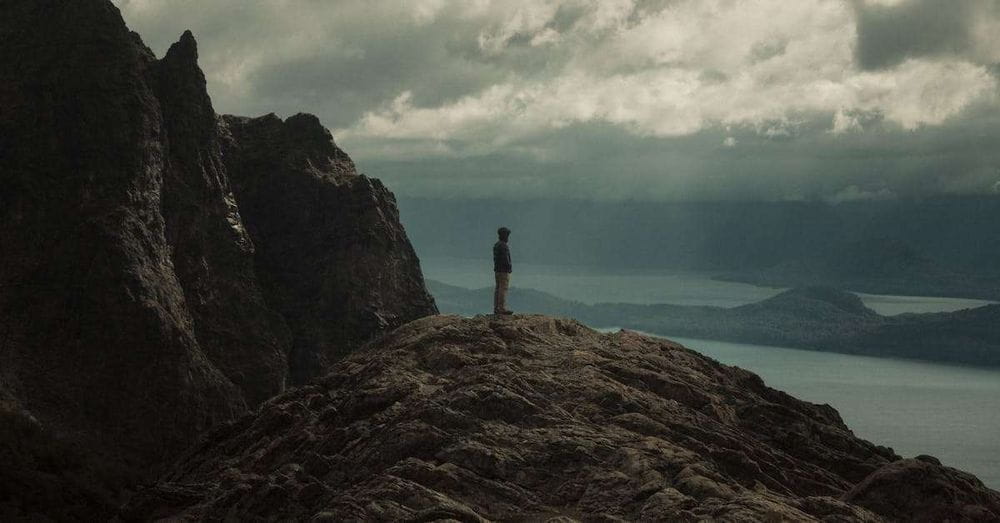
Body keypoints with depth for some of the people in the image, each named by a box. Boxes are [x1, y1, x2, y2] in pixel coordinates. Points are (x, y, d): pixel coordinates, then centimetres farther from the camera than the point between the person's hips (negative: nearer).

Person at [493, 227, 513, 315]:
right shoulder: (503, 246, -15)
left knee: (498, 289, 9)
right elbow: (505, 258, -21)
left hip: (497, 270, 10)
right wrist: (509, 268, -15)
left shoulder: (496, 245, 14)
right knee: (503, 289, -10)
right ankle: (502, 308, -13)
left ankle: (496, 308, 9)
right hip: (504, 270, -10)